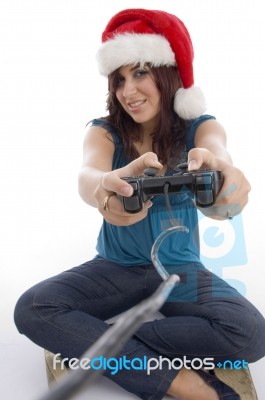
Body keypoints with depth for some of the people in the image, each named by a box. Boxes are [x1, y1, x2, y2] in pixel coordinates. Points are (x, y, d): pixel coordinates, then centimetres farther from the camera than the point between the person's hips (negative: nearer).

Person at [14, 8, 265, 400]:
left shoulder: (200, 126, -6)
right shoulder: (104, 131, -7)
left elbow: (217, 153, -32)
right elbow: (88, 173, -31)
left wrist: (216, 169, -60)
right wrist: (105, 188, -59)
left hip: (181, 271, 0)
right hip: (116, 268, 1)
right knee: (32, 309, -24)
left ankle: (92, 341, -15)